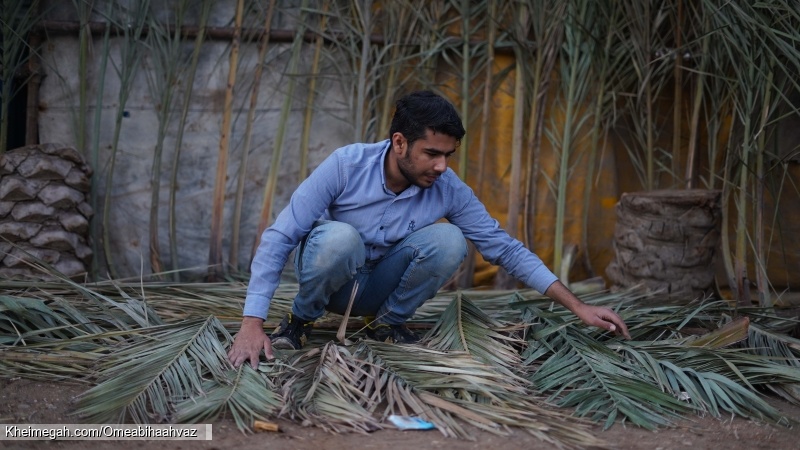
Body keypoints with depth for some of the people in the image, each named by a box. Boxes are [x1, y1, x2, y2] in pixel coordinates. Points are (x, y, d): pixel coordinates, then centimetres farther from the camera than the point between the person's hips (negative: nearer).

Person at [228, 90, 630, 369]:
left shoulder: (450, 191, -18)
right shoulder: (347, 165, -27)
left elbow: (505, 248, -11)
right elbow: (280, 236, -27)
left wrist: (578, 307, -16)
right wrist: (252, 322, -36)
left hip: (376, 287, 3)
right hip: (325, 269, -3)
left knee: (449, 239, -25)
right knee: (341, 237, -38)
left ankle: (388, 322, -2)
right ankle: (301, 318, -9)